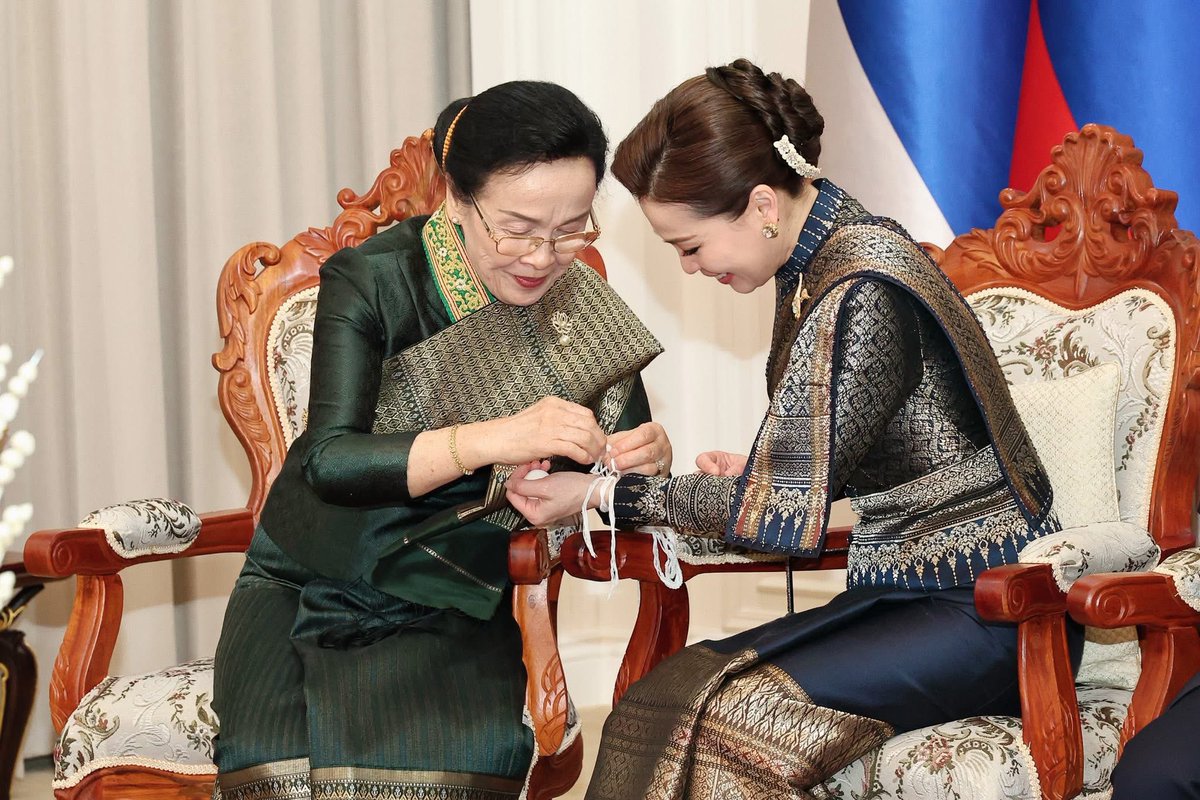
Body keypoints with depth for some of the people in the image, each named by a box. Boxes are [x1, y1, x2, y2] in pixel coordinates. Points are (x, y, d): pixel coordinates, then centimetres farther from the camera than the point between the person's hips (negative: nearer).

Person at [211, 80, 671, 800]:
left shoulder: (578, 307, -3)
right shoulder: (372, 281, -13)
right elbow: (329, 460, -23)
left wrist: (647, 458, -24)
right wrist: (490, 439, -37)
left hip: (451, 607, 2)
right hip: (314, 586, -2)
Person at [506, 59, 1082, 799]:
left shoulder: (862, 295, -20)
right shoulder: (817, 261, 8)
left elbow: (784, 513, -17)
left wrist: (605, 495, -8)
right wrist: (754, 475, 2)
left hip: (984, 615, -9)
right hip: (902, 597, 9)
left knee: (726, 721, -28)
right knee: (659, 703, -13)